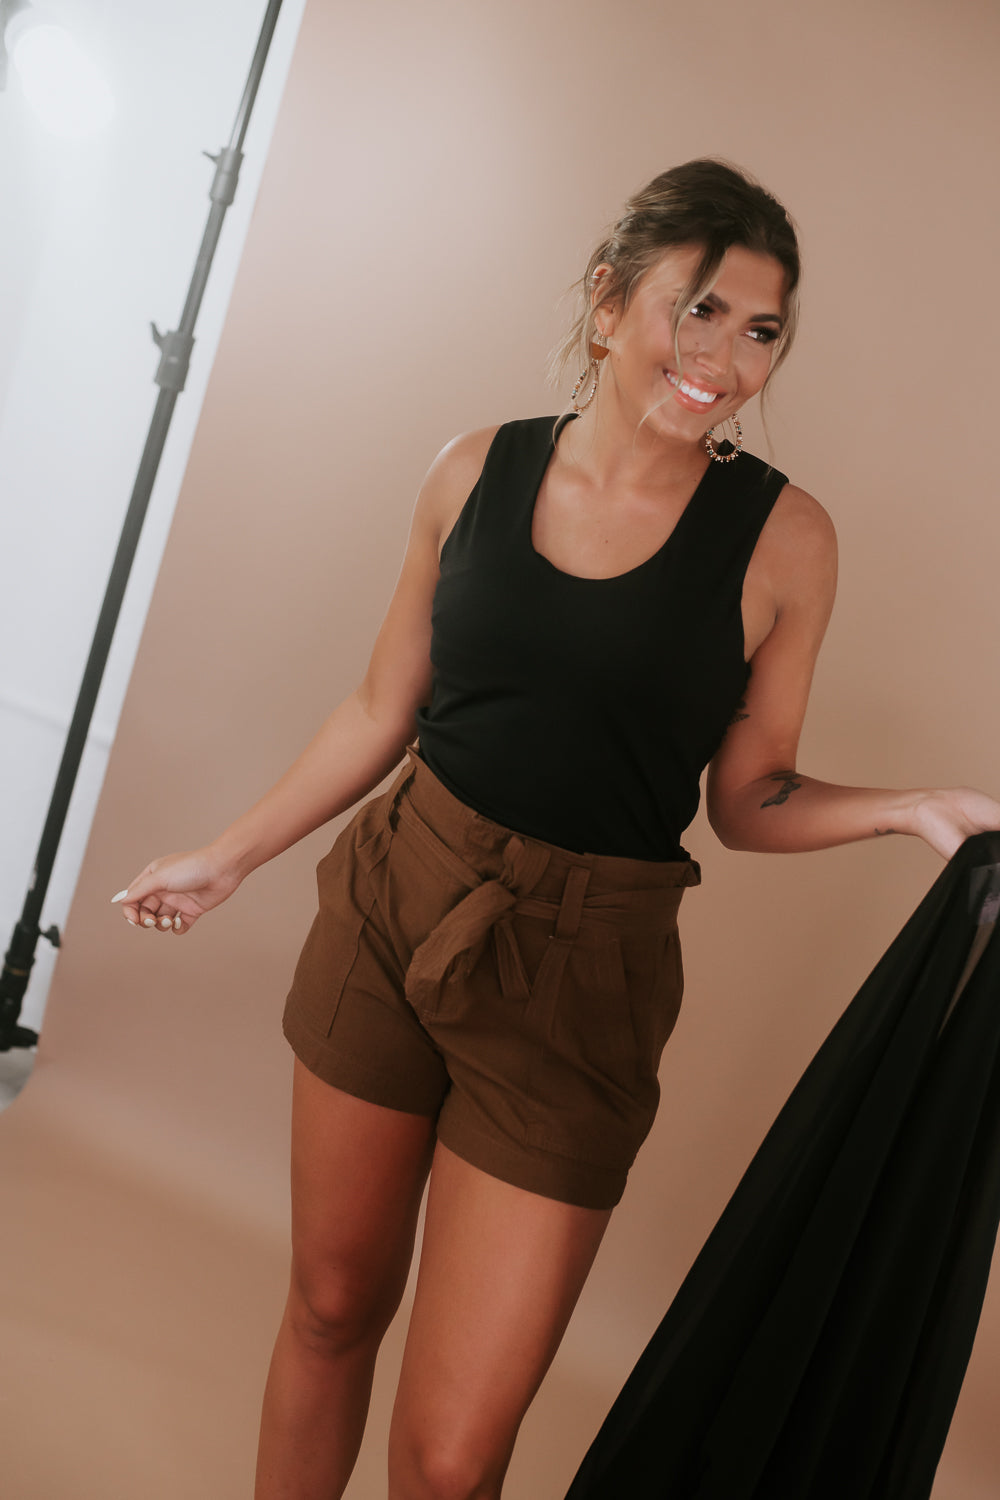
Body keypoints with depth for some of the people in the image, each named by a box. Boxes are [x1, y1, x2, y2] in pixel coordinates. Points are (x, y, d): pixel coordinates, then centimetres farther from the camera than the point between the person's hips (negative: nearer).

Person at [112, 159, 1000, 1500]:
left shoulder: (781, 536, -6)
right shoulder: (479, 470, -1)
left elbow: (748, 801, 1)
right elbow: (383, 710, 8)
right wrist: (231, 856, 14)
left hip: (578, 980, -2)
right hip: (393, 907, 3)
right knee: (332, 1304, 21)